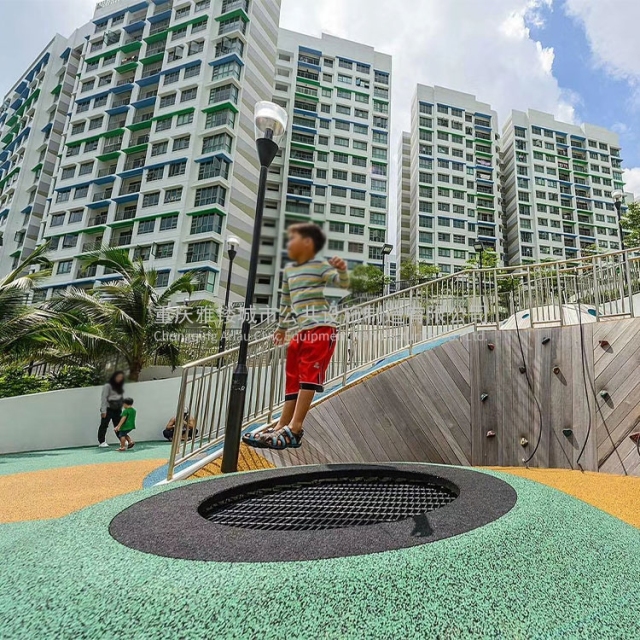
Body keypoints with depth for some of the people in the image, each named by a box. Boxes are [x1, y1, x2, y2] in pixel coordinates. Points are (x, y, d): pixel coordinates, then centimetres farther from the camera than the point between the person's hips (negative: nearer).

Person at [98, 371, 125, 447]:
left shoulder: (121, 386, 13)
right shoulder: (108, 386, -7)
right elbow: (104, 398, -10)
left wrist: (121, 409, 9)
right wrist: (103, 411, -15)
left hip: (117, 409, 6)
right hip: (108, 409, -6)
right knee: (104, 425, 0)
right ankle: (101, 442, 4)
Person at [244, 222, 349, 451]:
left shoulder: (320, 266, -2)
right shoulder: (288, 270, 20)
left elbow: (343, 283, -14)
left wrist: (342, 269, -35)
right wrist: (282, 327, 33)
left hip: (321, 328, -8)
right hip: (302, 330, 9)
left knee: (308, 375, -13)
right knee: (293, 379, 9)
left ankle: (294, 429, -13)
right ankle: (282, 426, 15)